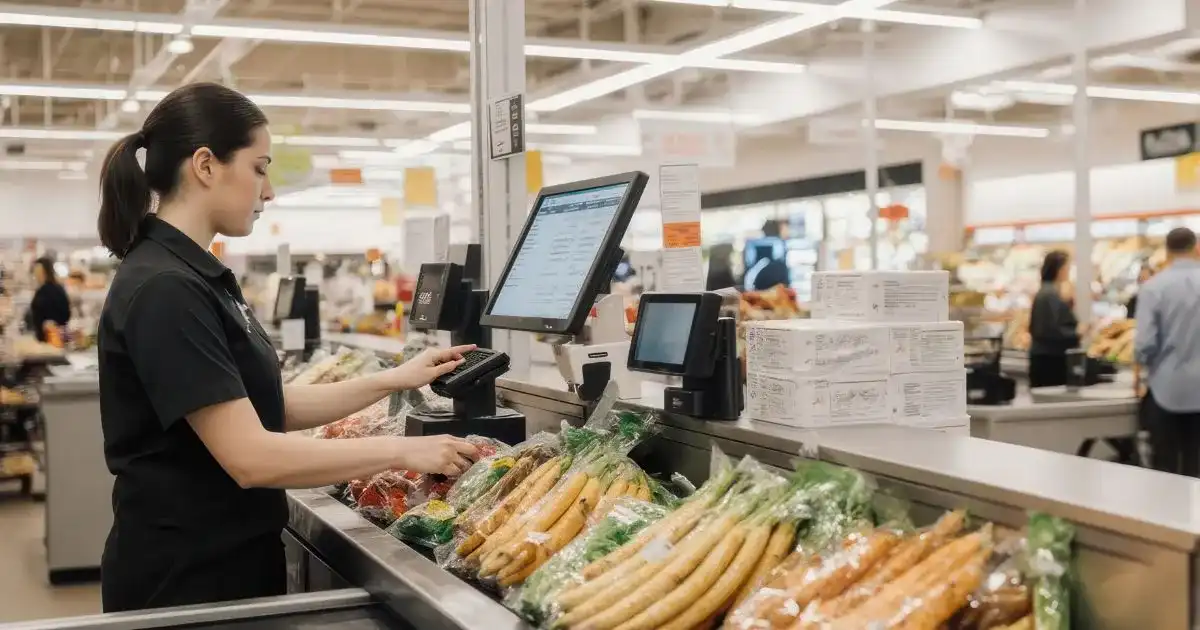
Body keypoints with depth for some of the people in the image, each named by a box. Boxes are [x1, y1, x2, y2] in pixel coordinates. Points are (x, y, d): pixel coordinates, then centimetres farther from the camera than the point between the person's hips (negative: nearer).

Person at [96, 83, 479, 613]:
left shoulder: (195, 277, 9)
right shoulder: (164, 290, -22)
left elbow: (268, 407, 11)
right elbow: (251, 457, -26)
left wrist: (395, 380, 5)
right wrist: (403, 451, -20)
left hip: (230, 563, 9)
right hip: (184, 579, -9)